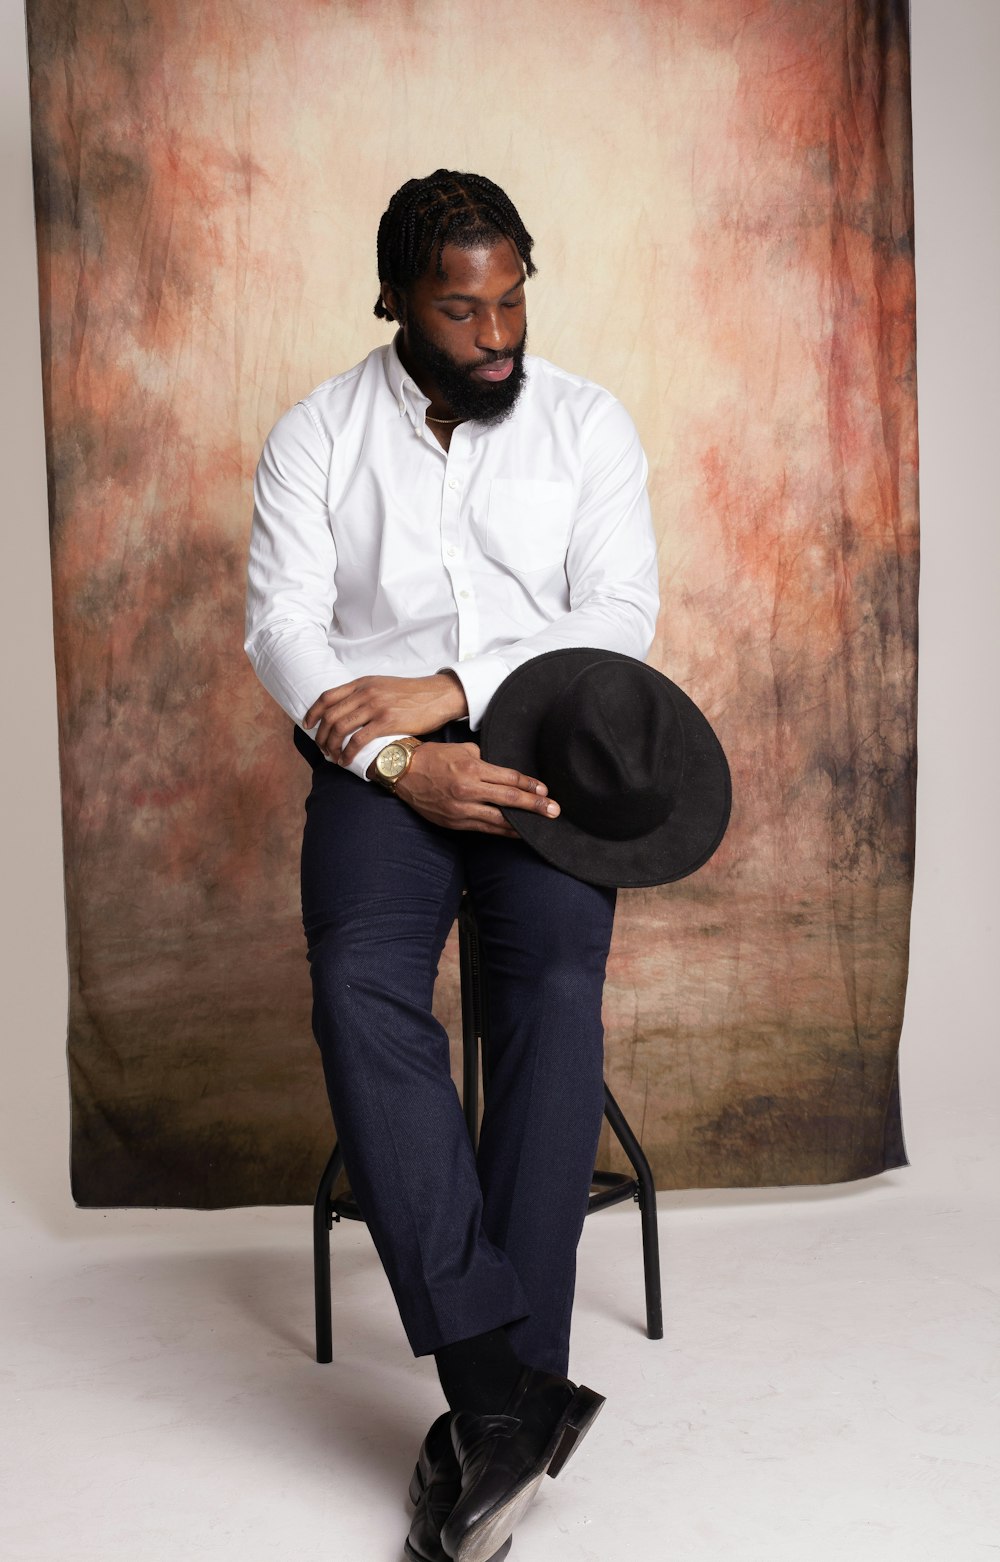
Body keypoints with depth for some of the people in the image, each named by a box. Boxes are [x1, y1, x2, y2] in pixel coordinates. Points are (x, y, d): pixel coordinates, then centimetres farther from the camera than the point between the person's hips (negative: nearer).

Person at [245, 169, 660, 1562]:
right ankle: (511, 1396, -31)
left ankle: (492, 1410, -25)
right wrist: (403, 761, -19)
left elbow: (620, 614, -2)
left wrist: (448, 687, -17)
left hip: (540, 736, 0)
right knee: (361, 983, -30)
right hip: (382, 757, 0)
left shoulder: (589, 423, 7)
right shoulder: (317, 436, 7)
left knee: (558, 979, -29)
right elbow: (284, 627, -2)